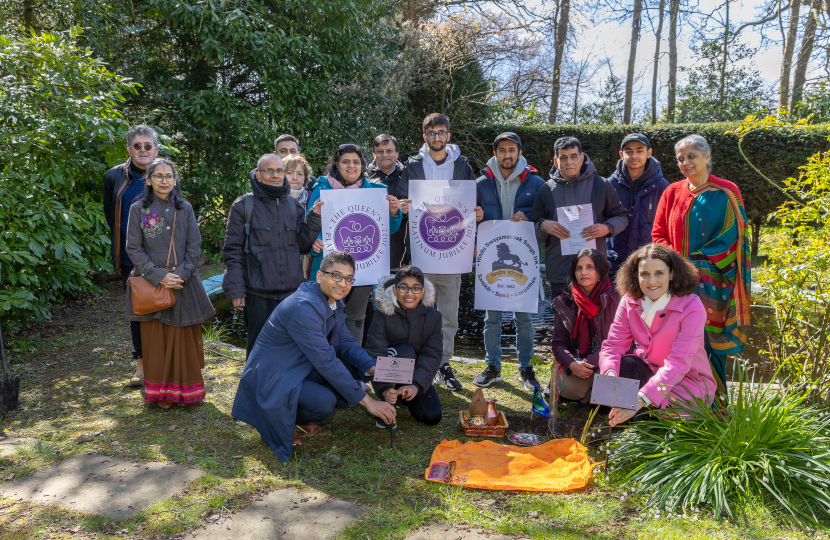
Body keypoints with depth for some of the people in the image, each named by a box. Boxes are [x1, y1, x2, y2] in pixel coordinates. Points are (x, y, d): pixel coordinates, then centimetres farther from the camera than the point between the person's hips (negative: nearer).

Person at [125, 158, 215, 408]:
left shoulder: (185, 208, 7)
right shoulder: (139, 209, 1)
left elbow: (194, 246, 4)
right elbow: (133, 248, -2)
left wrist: (182, 273, -11)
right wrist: (159, 276, -13)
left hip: (184, 283, 1)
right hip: (152, 284, -1)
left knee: (185, 338, 5)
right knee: (156, 339, 4)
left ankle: (186, 389, 19)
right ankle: (161, 393, 16)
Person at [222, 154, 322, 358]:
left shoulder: (293, 205, 11)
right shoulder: (244, 205, -1)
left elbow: (303, 245, 8)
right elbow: (233, 252, -2)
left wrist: (314, 217, -5)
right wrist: (236, 290, -8)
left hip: (292, 293, 3)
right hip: (258, 296, -3)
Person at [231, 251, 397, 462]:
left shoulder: (333, 300, 1)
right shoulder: (304, 308, -29)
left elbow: (345, 342, 6)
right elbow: (326, 362, -30)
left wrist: (373, 369, -13)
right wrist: (367, 401, -27)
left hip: (300, 368, 10)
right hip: (272, 380, -10)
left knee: (353, 367, -5)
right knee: (325, 403, -31)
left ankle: (300, 416, 8)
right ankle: (279, 422, -1)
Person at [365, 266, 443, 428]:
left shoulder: (432, 316, -9)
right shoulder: (384, 314, -17)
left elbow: (432, 355, -14)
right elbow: (375, 354, -23)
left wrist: (416, 385, -29)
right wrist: (384, 389, -37)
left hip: (417, 376, 3)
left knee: (432, 416, -15)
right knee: (405, 350, -33)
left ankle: (403, 396, 16)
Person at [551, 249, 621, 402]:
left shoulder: (614, 299, -4)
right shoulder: (564, 302, 5)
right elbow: (558, 342, 3)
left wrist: (590, 363, -20)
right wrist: (572, 364, -18)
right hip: (576, 360, 2)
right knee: (569, 388, -28)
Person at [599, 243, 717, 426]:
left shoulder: (692, 307, -21)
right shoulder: (630, 301, -6)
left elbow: (678, 364, -29)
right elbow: (613, 345, -12)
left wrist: (641, 399, -41)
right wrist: (610, 374, -37)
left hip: (689, 380, -4)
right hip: (650, 370, 4)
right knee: (625, 364, -28)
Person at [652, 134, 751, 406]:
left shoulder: (726, 193, 0)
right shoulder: (672, 192, 10)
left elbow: (731, 237, -4)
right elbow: (659, 234, 10)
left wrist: (697, 262, -10)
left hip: (711, 281, -3)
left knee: (708, 339, -3)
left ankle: (713, 402, 9)